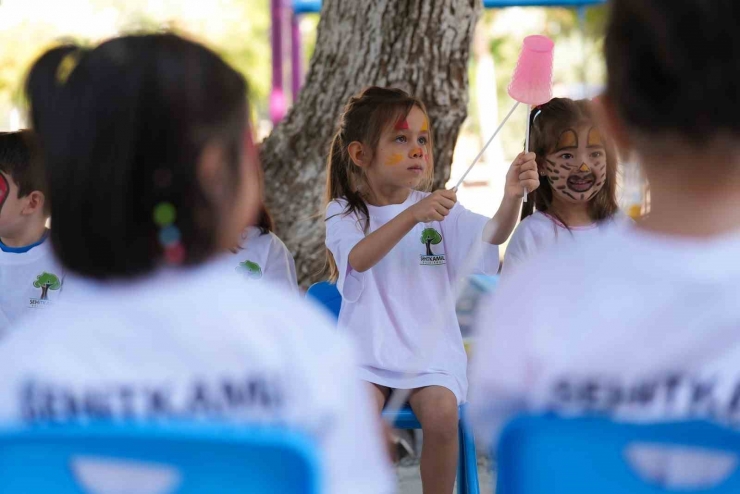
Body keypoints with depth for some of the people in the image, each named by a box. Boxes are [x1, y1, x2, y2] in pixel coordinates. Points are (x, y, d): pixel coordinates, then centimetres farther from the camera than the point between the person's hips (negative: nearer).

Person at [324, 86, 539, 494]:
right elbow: (359, 258, -22)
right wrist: (413, 215, -36)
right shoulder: (344, 213, 0)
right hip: (368, 348, -1)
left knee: (442, 414, -26)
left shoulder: (438, 208, 6)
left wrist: (512, 198, -33)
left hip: (430, 345, 1)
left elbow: (490, 235, -11)